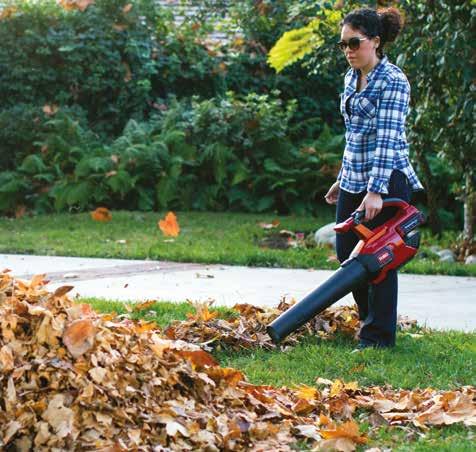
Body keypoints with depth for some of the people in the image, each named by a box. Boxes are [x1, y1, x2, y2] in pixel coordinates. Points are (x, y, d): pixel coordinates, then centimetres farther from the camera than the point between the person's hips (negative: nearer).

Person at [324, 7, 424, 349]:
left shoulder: (393, 82, -15)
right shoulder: (352, 78, 11)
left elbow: (388, 138, -22)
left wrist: (376, 191, -28)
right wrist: (343, 178, 21)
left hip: (386, 181, -9)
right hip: (354, 180, 9)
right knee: (346, 252, 12)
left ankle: (379, 336, 7)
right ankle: (373, 319, 29)